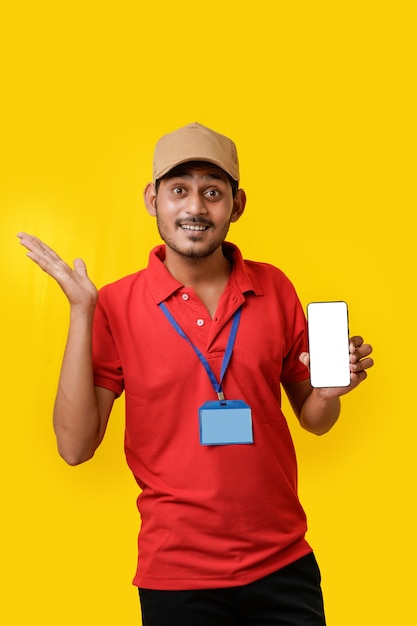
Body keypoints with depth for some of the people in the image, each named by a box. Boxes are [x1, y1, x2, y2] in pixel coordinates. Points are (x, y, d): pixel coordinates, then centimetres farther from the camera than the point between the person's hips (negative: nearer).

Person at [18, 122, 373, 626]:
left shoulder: (274, 289, -2)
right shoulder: (116, 305, -8)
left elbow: (312, 418, 8)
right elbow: (75, 446, -11)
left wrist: (331, 388, -14)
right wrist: (82, 311, -16)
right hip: (178, 573, -1)